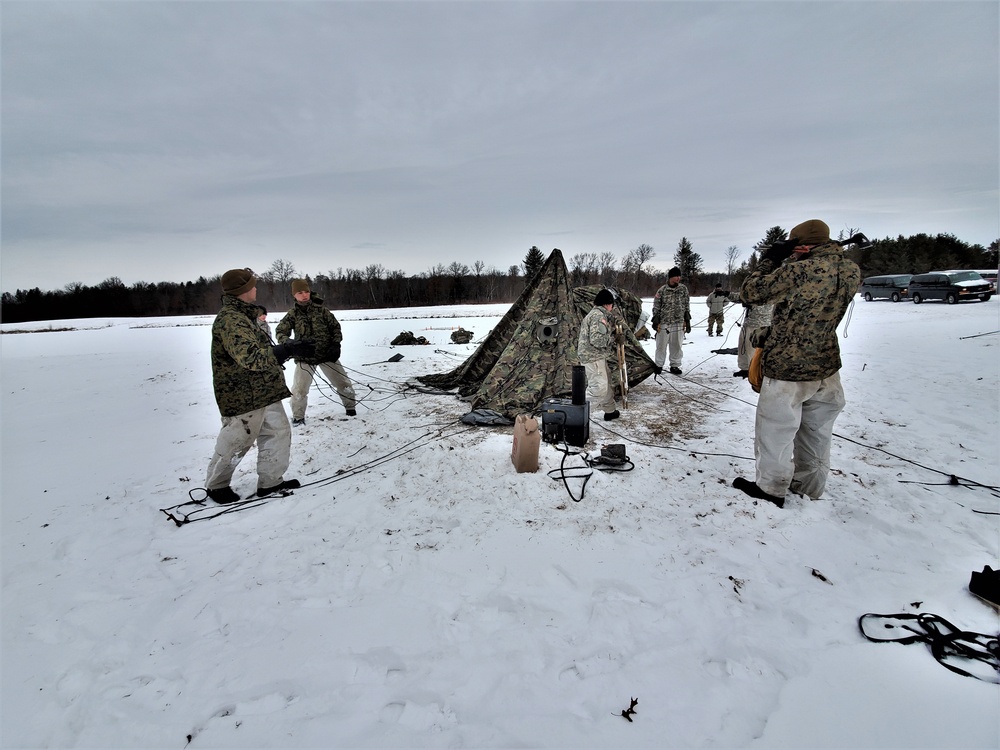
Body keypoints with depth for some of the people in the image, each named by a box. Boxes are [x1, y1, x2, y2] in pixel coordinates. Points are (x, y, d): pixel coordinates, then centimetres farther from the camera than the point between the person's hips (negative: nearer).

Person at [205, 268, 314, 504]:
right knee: (235, 442, 5)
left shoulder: (243, 315, 14)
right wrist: (289, 350, -29)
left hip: (264, 392, 10)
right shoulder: (229, 319, -20)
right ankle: (216, 485, 27)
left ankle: (270, 481, 24)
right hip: (243, 396, -10)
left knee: (278, 432, 13)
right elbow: (251, 357, -30)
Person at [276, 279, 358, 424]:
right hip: (305, 358, 0)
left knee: (343, 382, 9)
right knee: (299, 390, -3)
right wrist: (289, 343, -29)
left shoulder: (320, 309, -4)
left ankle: (350, 406, 32)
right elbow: (280, 332, -8)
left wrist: (336, 344, -8)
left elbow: (335, 326, 3)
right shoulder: (292, 314, -4)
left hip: (327, 354, 1)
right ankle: (298, 416, 17)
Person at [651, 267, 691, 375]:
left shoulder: (683, 289, 6)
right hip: (664, 323, -2)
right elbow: (656, 307, 3)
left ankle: (675, 366, 16)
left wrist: (687, 321, 8)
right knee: (661, 345, 4)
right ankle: (658, 365, 16)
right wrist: (655, 321, -2)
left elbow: (687, 306, 11)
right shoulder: (662, 290, -2)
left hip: (679, 323, 2)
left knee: (676, 346, 6)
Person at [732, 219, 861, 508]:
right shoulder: (851, 272, 0)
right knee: (816, 433, 20)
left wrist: (769, 259, -2)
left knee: (776, 433, 9)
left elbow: (751, 292, -13)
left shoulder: (801, 270, -23)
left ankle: (771, 489, 23)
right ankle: (810, 489, 36)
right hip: (826, 369, 7)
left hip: (787, 371, -7)